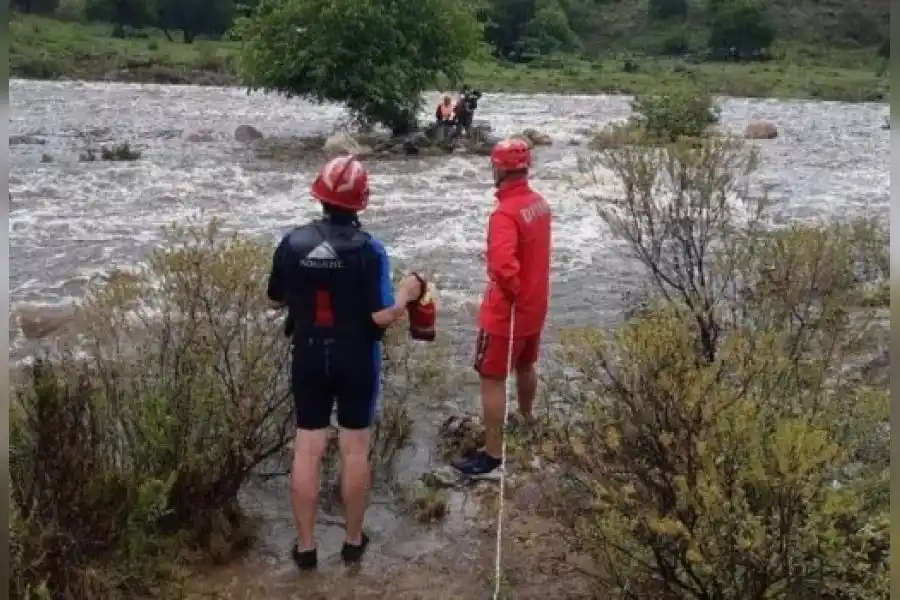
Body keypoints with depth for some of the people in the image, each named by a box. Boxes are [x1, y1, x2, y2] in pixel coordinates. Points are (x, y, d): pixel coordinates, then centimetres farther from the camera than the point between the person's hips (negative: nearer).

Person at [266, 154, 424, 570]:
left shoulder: (292, 244, -6)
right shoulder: (368, 249, -16)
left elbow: (276, 301, 7)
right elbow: (383, 316, -19)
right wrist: (405, 294, 0)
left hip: (308, 359, 2)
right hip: (356, 361, -2)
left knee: (307, 450, 9)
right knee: (354, 448, 10)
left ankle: (305, 546, 18)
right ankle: (353, 541, 23)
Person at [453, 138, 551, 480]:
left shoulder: (505, 213, -27)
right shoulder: (539, 203, 1)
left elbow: (503, 266, -38)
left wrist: (513, 292, -20)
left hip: (507, 312, -8)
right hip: (535, 307, 8)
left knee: (492, 380, 1)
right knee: (525, 367, 27)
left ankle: (492, 459, 6)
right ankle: (526, 423, 49)